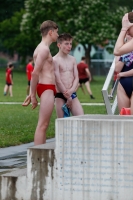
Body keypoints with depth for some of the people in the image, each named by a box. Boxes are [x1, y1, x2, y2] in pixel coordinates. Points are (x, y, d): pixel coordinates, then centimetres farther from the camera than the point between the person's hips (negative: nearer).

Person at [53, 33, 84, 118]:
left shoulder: (73, 59, 11)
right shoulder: (55, 60, -6)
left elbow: (76, 77, 7)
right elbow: (58, 80, -10)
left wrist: (71, 90, -13)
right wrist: (67, 96, -10)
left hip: (72, 95, 5)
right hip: (60, 95, -5)